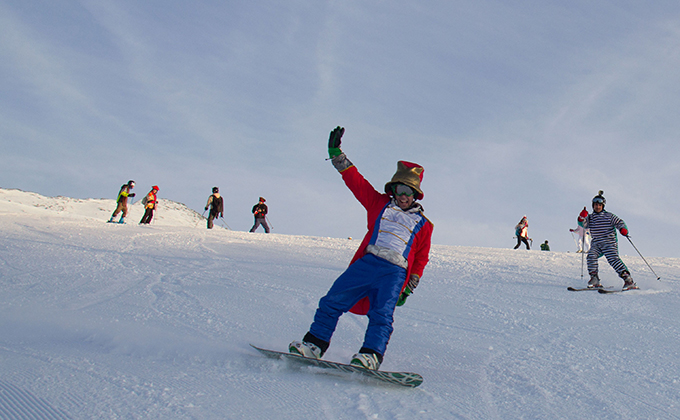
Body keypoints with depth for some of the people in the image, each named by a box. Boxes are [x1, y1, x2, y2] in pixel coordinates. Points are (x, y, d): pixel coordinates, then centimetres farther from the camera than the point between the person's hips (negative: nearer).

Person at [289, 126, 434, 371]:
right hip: (367, 261, 2)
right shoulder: (379, 203, 21)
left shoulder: (423, 224, 19)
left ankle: (371, 355, -34)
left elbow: (421, 257, 19)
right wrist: (336, 153, 14)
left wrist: (409, 288, 11)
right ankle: (314, 344, -6)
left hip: (395, 272, -2)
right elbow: (355, 181, 19)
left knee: (382, 314, -23)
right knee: (332, 302, -10)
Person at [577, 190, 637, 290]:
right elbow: (583, 224, -4)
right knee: (591, 255, -22)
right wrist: (581, 218, -27)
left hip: (609, 242, -3)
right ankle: (594, 280, -15)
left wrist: (623, 229, -22)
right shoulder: (590, 217, 11)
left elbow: (619, 222, 0)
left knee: (613, 259, -22)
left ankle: (628, 279, -24)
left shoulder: (609, 216, 3)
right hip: (596, 244, 3)